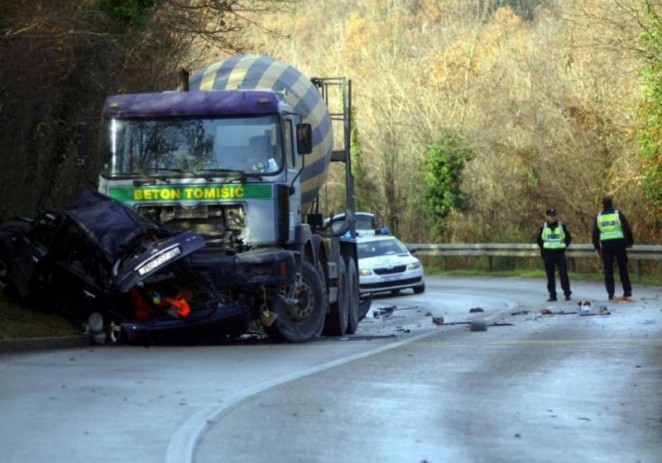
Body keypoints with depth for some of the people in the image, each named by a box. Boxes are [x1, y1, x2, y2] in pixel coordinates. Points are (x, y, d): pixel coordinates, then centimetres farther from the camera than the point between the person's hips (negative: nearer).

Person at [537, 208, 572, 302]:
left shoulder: (562, 226, 1)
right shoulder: (543, 227, 4)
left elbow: (569, 238, 8)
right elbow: (539, 240, 14)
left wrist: (564, 246, -1)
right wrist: (543, 248, 3)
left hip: (560, 254, -2)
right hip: (548, 254, 2)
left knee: (563, 274, -8)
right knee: (550, 275, 4)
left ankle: (567, 294, -2)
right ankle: (552, 295, 10)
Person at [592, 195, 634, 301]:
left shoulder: (598, 217, 4)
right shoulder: (618, 214, -3)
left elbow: (595, 234, 5)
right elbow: (627, 229, -5)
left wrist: (597, 248, 13)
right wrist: (630, 242, 7)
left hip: (606, 245, 1)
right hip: (619, 243, -1)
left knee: (608, 269, 6)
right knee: (623, 268, 8)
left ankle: (610, 293, 1)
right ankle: (627, 291, 9)